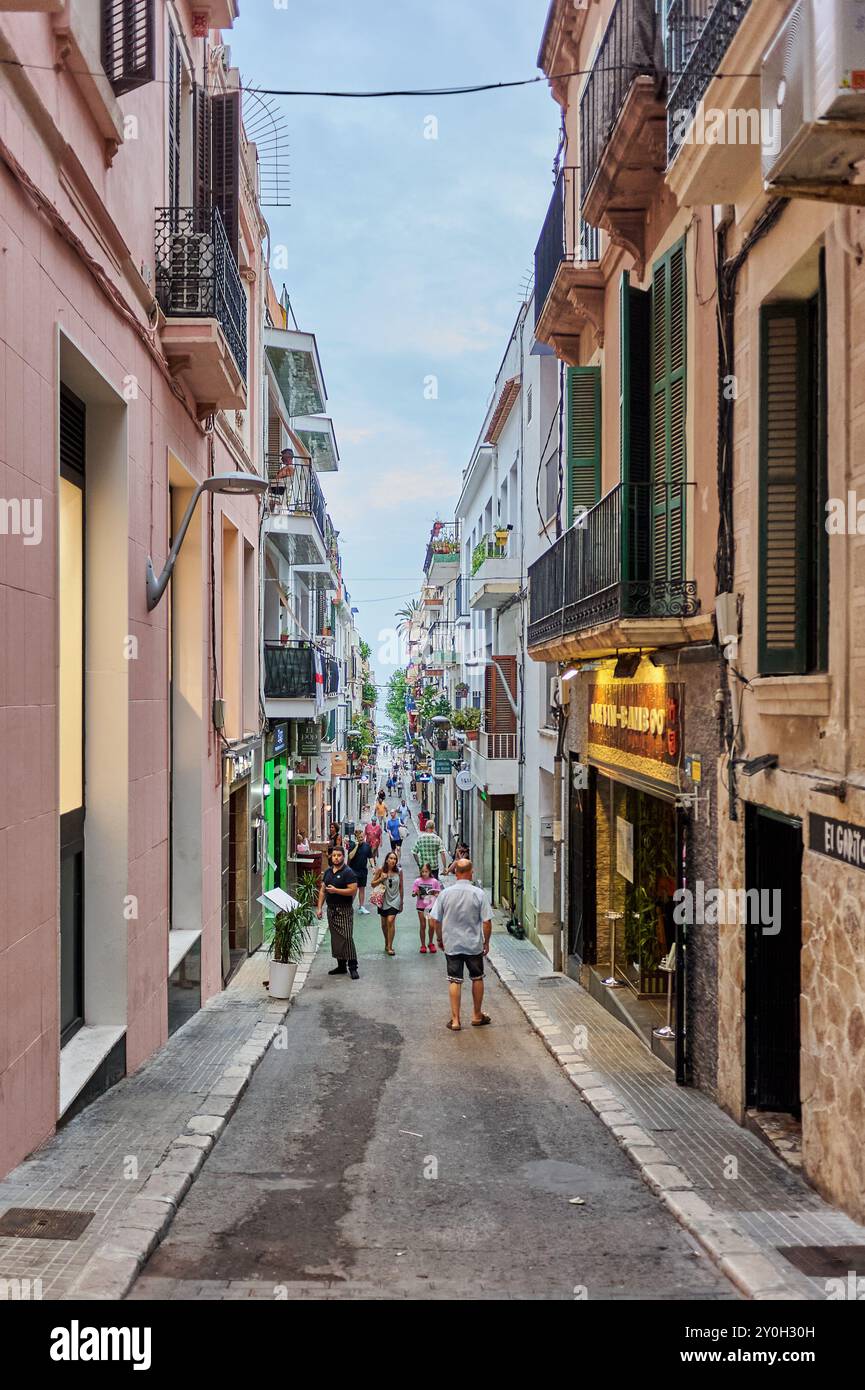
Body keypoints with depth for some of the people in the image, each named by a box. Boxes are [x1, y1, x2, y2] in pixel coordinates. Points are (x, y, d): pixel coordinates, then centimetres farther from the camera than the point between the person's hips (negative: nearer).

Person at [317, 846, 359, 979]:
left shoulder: (348, 872, -9)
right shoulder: (328, 872, 12)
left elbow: (353, 890, -16)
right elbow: (322, 890, 16)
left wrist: (335, 890, -19)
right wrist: (319, 907, 9)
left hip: (344, 910, -7)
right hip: (331, 909, 7)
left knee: (346, 938, -11)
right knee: (335, 938, 10)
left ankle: (353, 967, -8)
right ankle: (341, 965, 18)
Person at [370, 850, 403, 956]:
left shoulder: (399, 871, -3)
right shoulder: (380, 870, -5)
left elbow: (401, 887, 6)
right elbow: (373, 884, 1)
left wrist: (401, 902, 10)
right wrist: (381, 878, -17)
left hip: (394, 900, -2)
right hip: (383, 900, 2)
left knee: (390, 921, -16)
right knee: (384, 923, 13)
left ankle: (389, 947, -11)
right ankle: (386, 943, 35)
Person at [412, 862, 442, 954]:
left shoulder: (434, 881, -2)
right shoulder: (417, 881, -2)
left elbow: (439, 894, 3)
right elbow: (413, 894, -1)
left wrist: (435, 895, -18)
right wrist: (416, 893, -22)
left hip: (431, 906, 0)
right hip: (421, 906, 1)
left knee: (431, 926, -7)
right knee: (423, 926, 5)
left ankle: (431, 943, 16)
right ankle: (423, 945, 18)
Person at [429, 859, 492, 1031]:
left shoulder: (445, 893, -6)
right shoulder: (479, 894, -11)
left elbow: (435, 920, 0)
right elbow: (487, 922, -10)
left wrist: (441, 939, 15)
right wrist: (486, 942, 5)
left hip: (451, 945, 1)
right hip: (474, 944, -1)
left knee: (454, 981, 7)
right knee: (477, 978, 16)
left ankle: (455, 1020, 8)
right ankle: (477, 1015, 28)